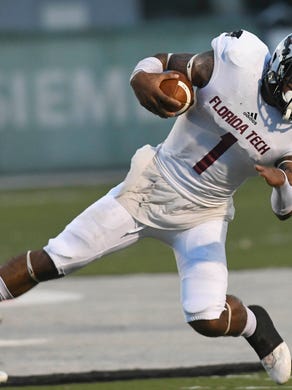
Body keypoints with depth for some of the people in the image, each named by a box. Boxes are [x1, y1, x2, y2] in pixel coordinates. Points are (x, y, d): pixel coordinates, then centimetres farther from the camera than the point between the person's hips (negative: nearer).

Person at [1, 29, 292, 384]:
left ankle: (254, 325, 17)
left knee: (209, 320, -16)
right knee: (50, 262, -3)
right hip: (150, 190, 0)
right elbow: (163, 63, -4)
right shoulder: (238, 59, -18)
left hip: (202, 217, 0)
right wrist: (144, 78, -28)